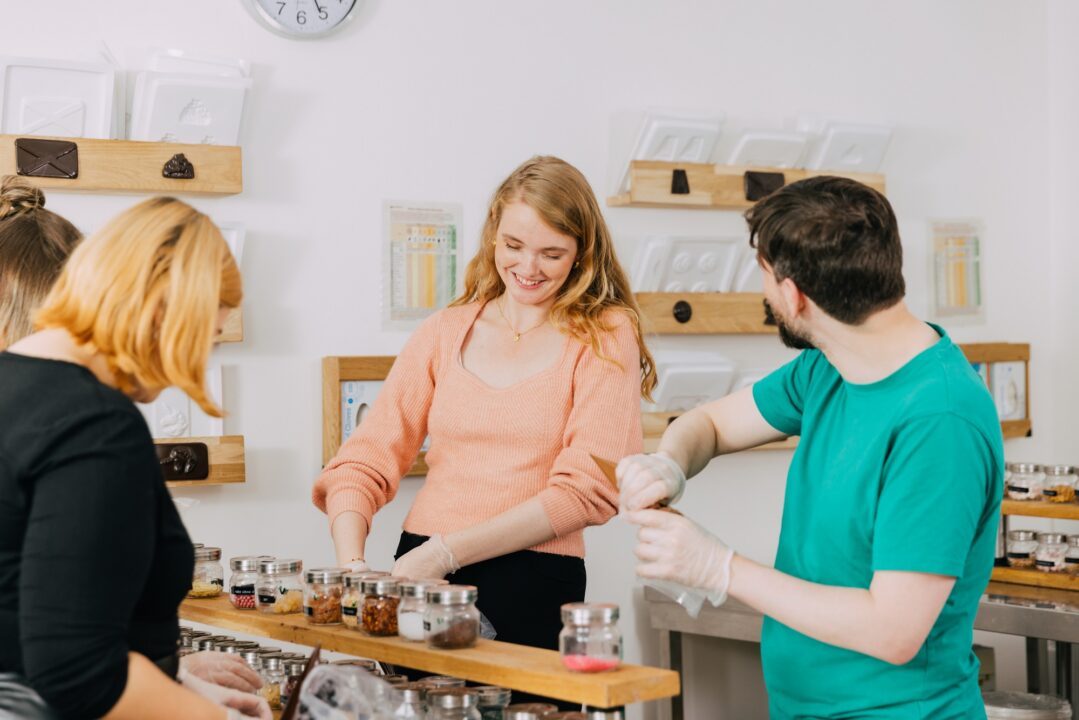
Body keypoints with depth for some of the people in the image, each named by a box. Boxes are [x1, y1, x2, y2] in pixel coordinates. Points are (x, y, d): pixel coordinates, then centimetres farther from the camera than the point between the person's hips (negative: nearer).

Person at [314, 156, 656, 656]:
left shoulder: (604, 337, 3)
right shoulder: (445, 332, 13)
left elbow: (588, 487, -7)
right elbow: (366, 461, 9)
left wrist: (445, 552, -13)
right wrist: (351, 566, -10)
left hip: (534, 592, -3)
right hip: (416, 578, 3)